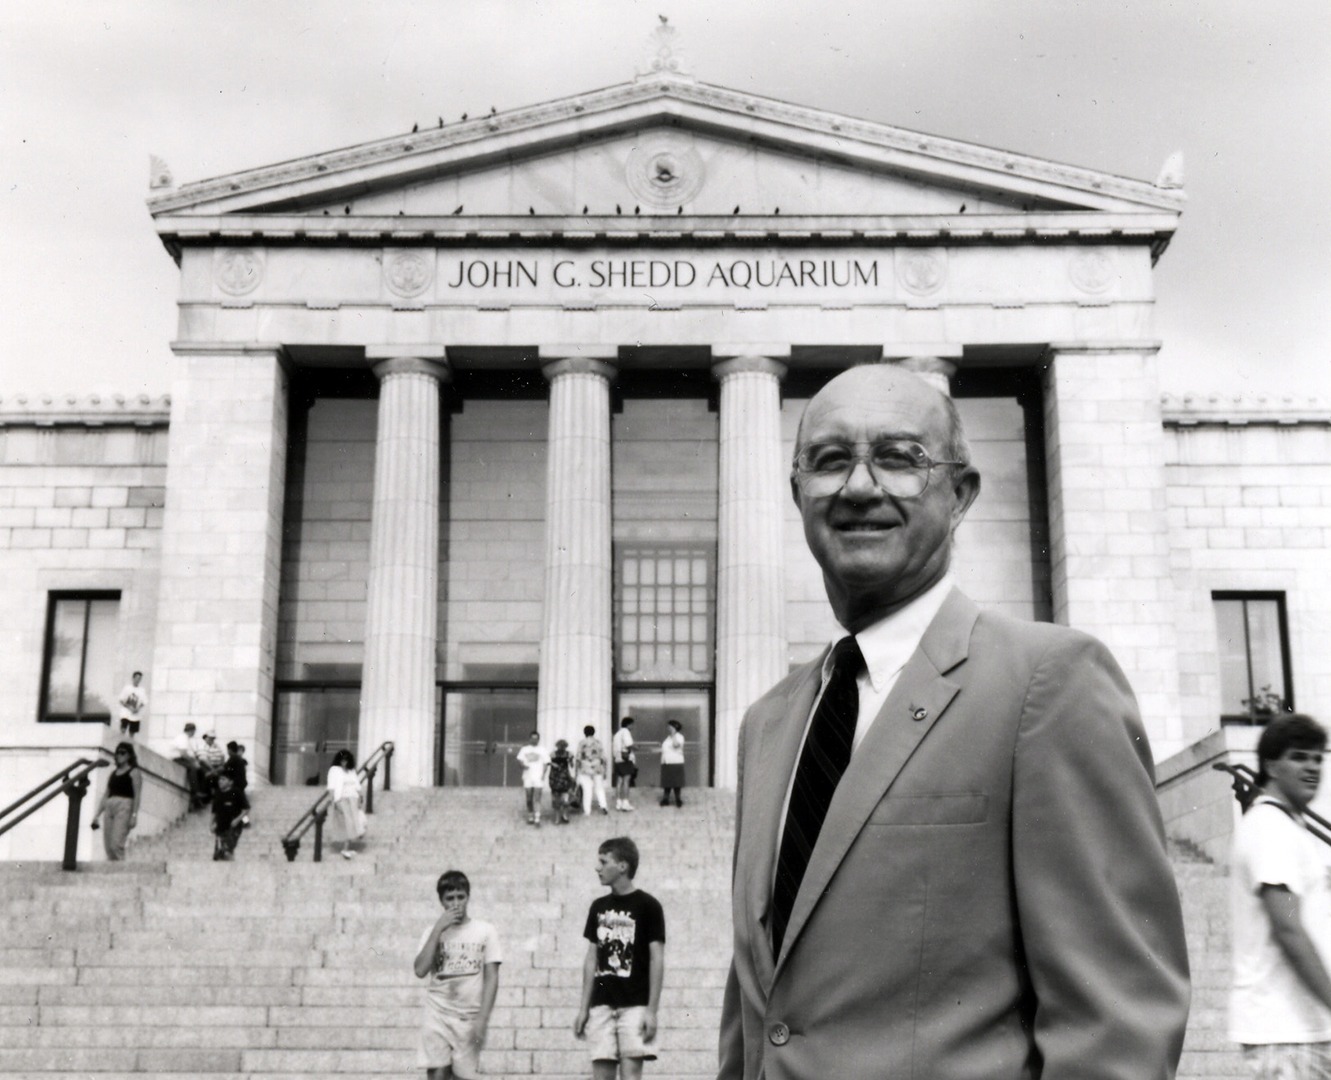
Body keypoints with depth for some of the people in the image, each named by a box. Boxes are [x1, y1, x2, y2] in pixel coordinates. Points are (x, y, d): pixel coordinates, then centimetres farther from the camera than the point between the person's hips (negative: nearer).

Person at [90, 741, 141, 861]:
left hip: (124, 807, -6)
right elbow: (105, 795, 22)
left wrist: (134, 815, -15)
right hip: (109, 808, 6)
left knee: (116, 844, -19)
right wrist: (97, 815, 15)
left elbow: (137, 795, -5)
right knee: (108, 845, -1)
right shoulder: (113, 773, 22)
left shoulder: (133, 772, 4)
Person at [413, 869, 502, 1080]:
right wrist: (437, 929, -9)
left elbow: (491, 978, -1)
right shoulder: (433, 932, 7)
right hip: (437, 1015, 1)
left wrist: (482, 1019, -9)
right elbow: (420, 970, -7)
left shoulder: (485, 931, 1)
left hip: (469, 1018, -1)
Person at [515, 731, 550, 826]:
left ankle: (537, 819, -15)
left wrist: (543, 774, -9)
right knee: (529, 799, 8)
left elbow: (546, 763, 4)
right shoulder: (525, 749, 11)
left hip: (538, 778, -3)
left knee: (537, 799, -11)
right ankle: (530, 817, 20)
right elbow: (519, 759, 3)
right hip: (528, 778, 3)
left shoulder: (543, 750, 5)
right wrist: (523, 765, -19)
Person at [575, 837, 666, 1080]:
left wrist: (652, 1010, -10)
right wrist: (583, 1007, 10)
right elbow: (591, 959, 15)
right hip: (602, 1004, 5)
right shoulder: (598, 907, 12)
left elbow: (657, 960, -5)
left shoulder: (648, 906, -3)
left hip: (634, 1004, -5)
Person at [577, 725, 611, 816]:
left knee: (587, 790, 2)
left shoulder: (581, 743, -3)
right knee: (599, 788, 11)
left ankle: (587, 810, 3)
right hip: (597, 768, 1)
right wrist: (604, 771, 7)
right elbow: (603, 757, 1)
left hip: (585, 769, -1)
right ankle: (603, 805, -5)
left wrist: (578, 770, 3)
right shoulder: (598, 742, 2)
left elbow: (579, 758, -4)